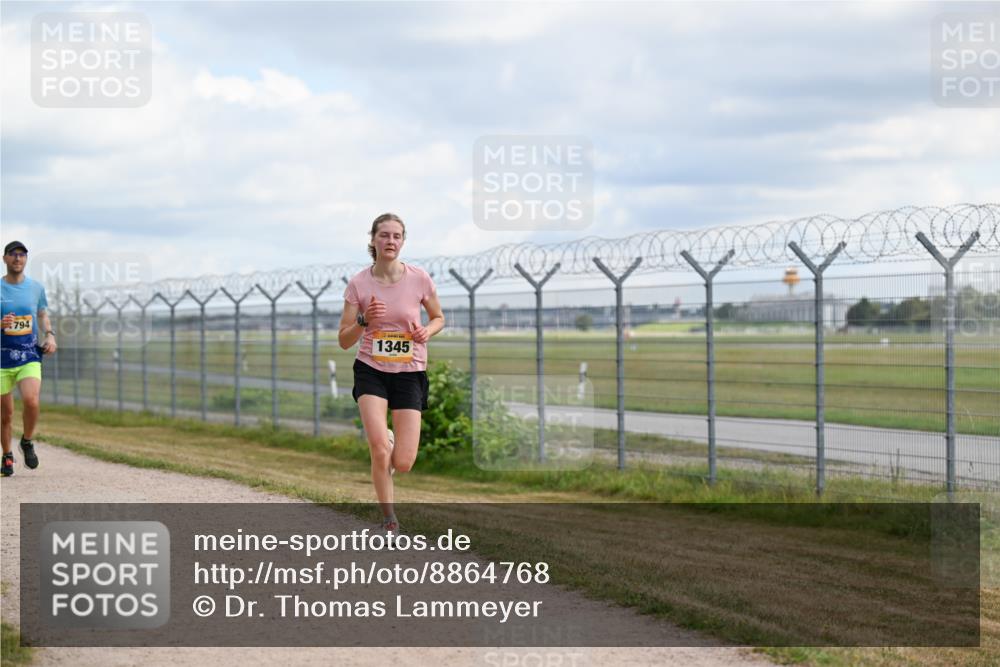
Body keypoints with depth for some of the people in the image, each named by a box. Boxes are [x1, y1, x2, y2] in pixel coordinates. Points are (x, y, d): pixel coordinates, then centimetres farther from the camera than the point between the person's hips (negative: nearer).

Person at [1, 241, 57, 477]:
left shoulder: (36, 287, 6)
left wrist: (49, 335, 3)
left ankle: (27, 442, 6)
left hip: (29, 356, 1)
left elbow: (42, 315, 21)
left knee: (31, 401, -22)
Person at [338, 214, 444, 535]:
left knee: (403, 463, -7)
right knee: (380, 449, -21)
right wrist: (364, 320, -21)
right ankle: (389, 518, 3)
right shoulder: (358, 284, -5)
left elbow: (438, 318, 12)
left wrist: (426, 331, -11)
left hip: (409, 373, 1)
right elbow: (344, 341, -2)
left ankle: (389, 441, 33)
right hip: (371, 370, 0)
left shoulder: (419, 279, -5)